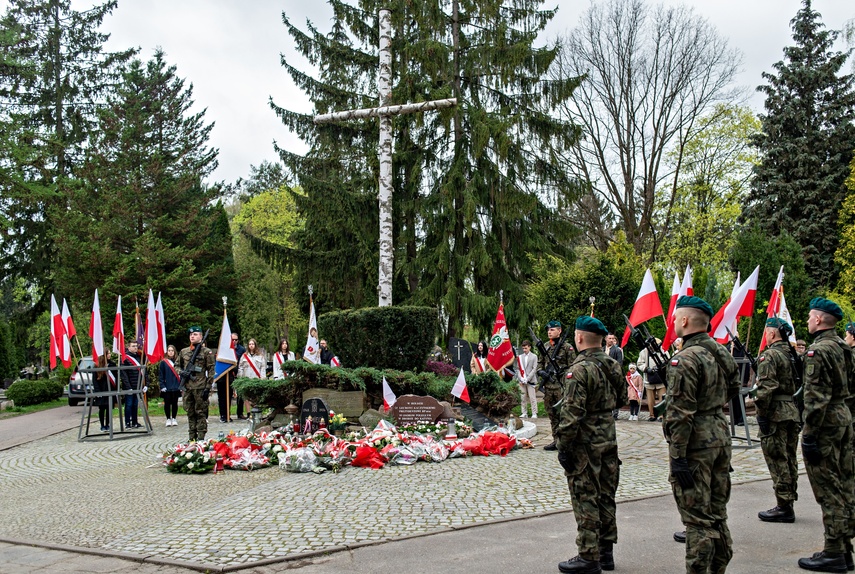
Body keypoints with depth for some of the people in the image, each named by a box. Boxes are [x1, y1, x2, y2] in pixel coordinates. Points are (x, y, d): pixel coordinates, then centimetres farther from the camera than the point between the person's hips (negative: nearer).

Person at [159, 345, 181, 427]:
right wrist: (162, 386, -7)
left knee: (174, 403, 8)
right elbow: (160, 375, 0)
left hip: (176, 387, 1)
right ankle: (168, 419, 15)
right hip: (167, 388, -1)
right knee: (167, 403, 4)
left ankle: (174, 419, 19)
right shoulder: (163, 362, 0)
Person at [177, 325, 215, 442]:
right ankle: (192, 438, 18)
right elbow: (178, 366, 26)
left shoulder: (207, 352, -2)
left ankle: (201, 438, 1)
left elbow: (211, 371, -4)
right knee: (190, 413, 11)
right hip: (187, 387, 5)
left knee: (201, 413, -2)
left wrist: (208, 388, -10)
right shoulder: (183, 352, 12)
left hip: (200, 388, -5)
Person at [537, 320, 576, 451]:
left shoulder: (567, 347, -5)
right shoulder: (545, 347, 12)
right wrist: (541, 372, 1)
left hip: (561, 386, -6)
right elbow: (539, 363, 20)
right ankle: (556, 440, 19)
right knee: (552, 414, 11)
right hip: (548, 385, 6)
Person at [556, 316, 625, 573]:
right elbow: (621, 399, 18)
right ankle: (606, 552, 25)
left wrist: (563, 447, -15)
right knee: (606, 497, 15)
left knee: (586, 501, 0)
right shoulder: (614, 366, 5)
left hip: (585, 445, -8)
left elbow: (571, 414, -21)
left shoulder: (579, 370, -19)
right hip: (609, 440, 8)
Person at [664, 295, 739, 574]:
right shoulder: (722, 352, 6)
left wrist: (678, 457, -19)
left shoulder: (685, 359, -19)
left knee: (697, 518, -1)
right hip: (720, 436, 8)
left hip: (695, 444, -8)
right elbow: (733, 389, 21)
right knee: (717, 511, 18)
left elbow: (680, 413, -21)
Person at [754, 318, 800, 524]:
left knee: (777, 461, -3)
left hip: (775, 414, -8)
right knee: (789, 459, 14)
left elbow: (766, 389, -20)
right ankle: (788, 504, 21)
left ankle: (784, 508, 0)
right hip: (793, 412, 9)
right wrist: (798, 410, 19)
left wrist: (761, 415, -14)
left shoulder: (769, 356, -13)